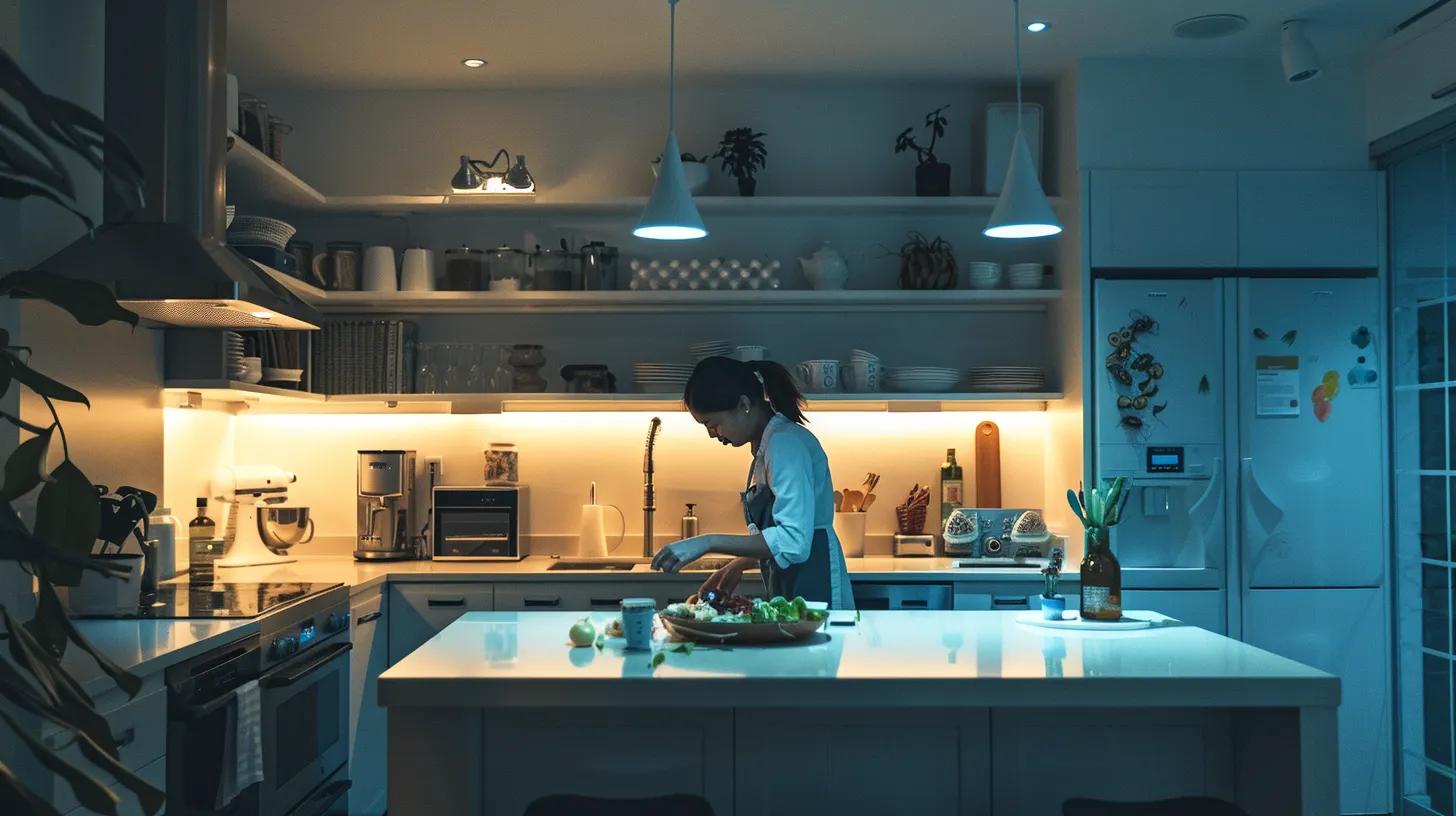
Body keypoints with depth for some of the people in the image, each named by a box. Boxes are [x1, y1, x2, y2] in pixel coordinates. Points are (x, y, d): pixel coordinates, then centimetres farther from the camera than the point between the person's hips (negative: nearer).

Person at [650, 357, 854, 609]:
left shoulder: (786, 443, -16)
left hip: (813, 592, -9)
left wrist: (709, 543, -27)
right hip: (789, 590, 9)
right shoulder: (767, 445, 14)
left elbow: (793, 540, -27)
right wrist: (739, 565, 13)